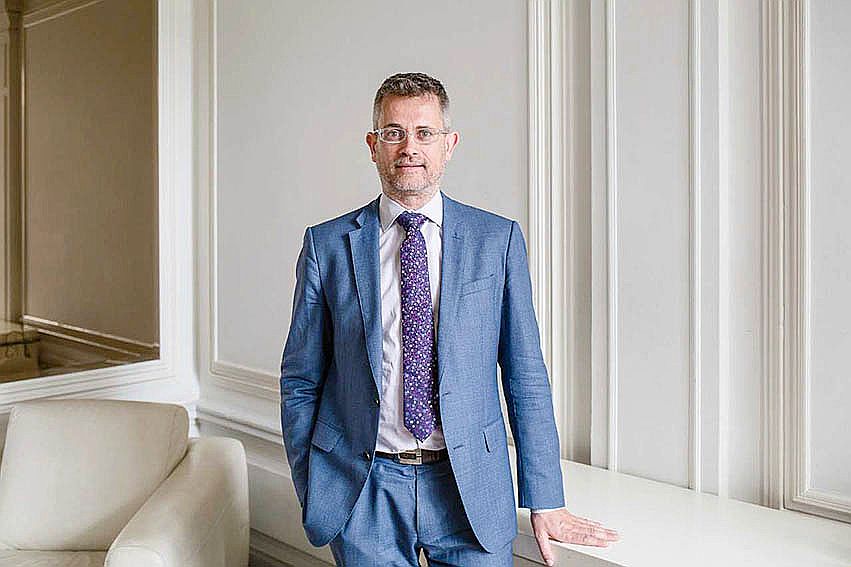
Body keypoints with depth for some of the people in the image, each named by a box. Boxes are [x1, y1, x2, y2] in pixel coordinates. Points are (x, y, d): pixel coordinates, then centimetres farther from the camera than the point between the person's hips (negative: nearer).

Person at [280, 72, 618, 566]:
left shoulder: (498, 239, 0)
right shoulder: (327, 245, 0)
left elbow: (526, 376, 0)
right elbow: (300, 380, 4)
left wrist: (545, 502, -1)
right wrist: (311, 496, 2)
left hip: (471, 488, 0)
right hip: (362, 491, 0)